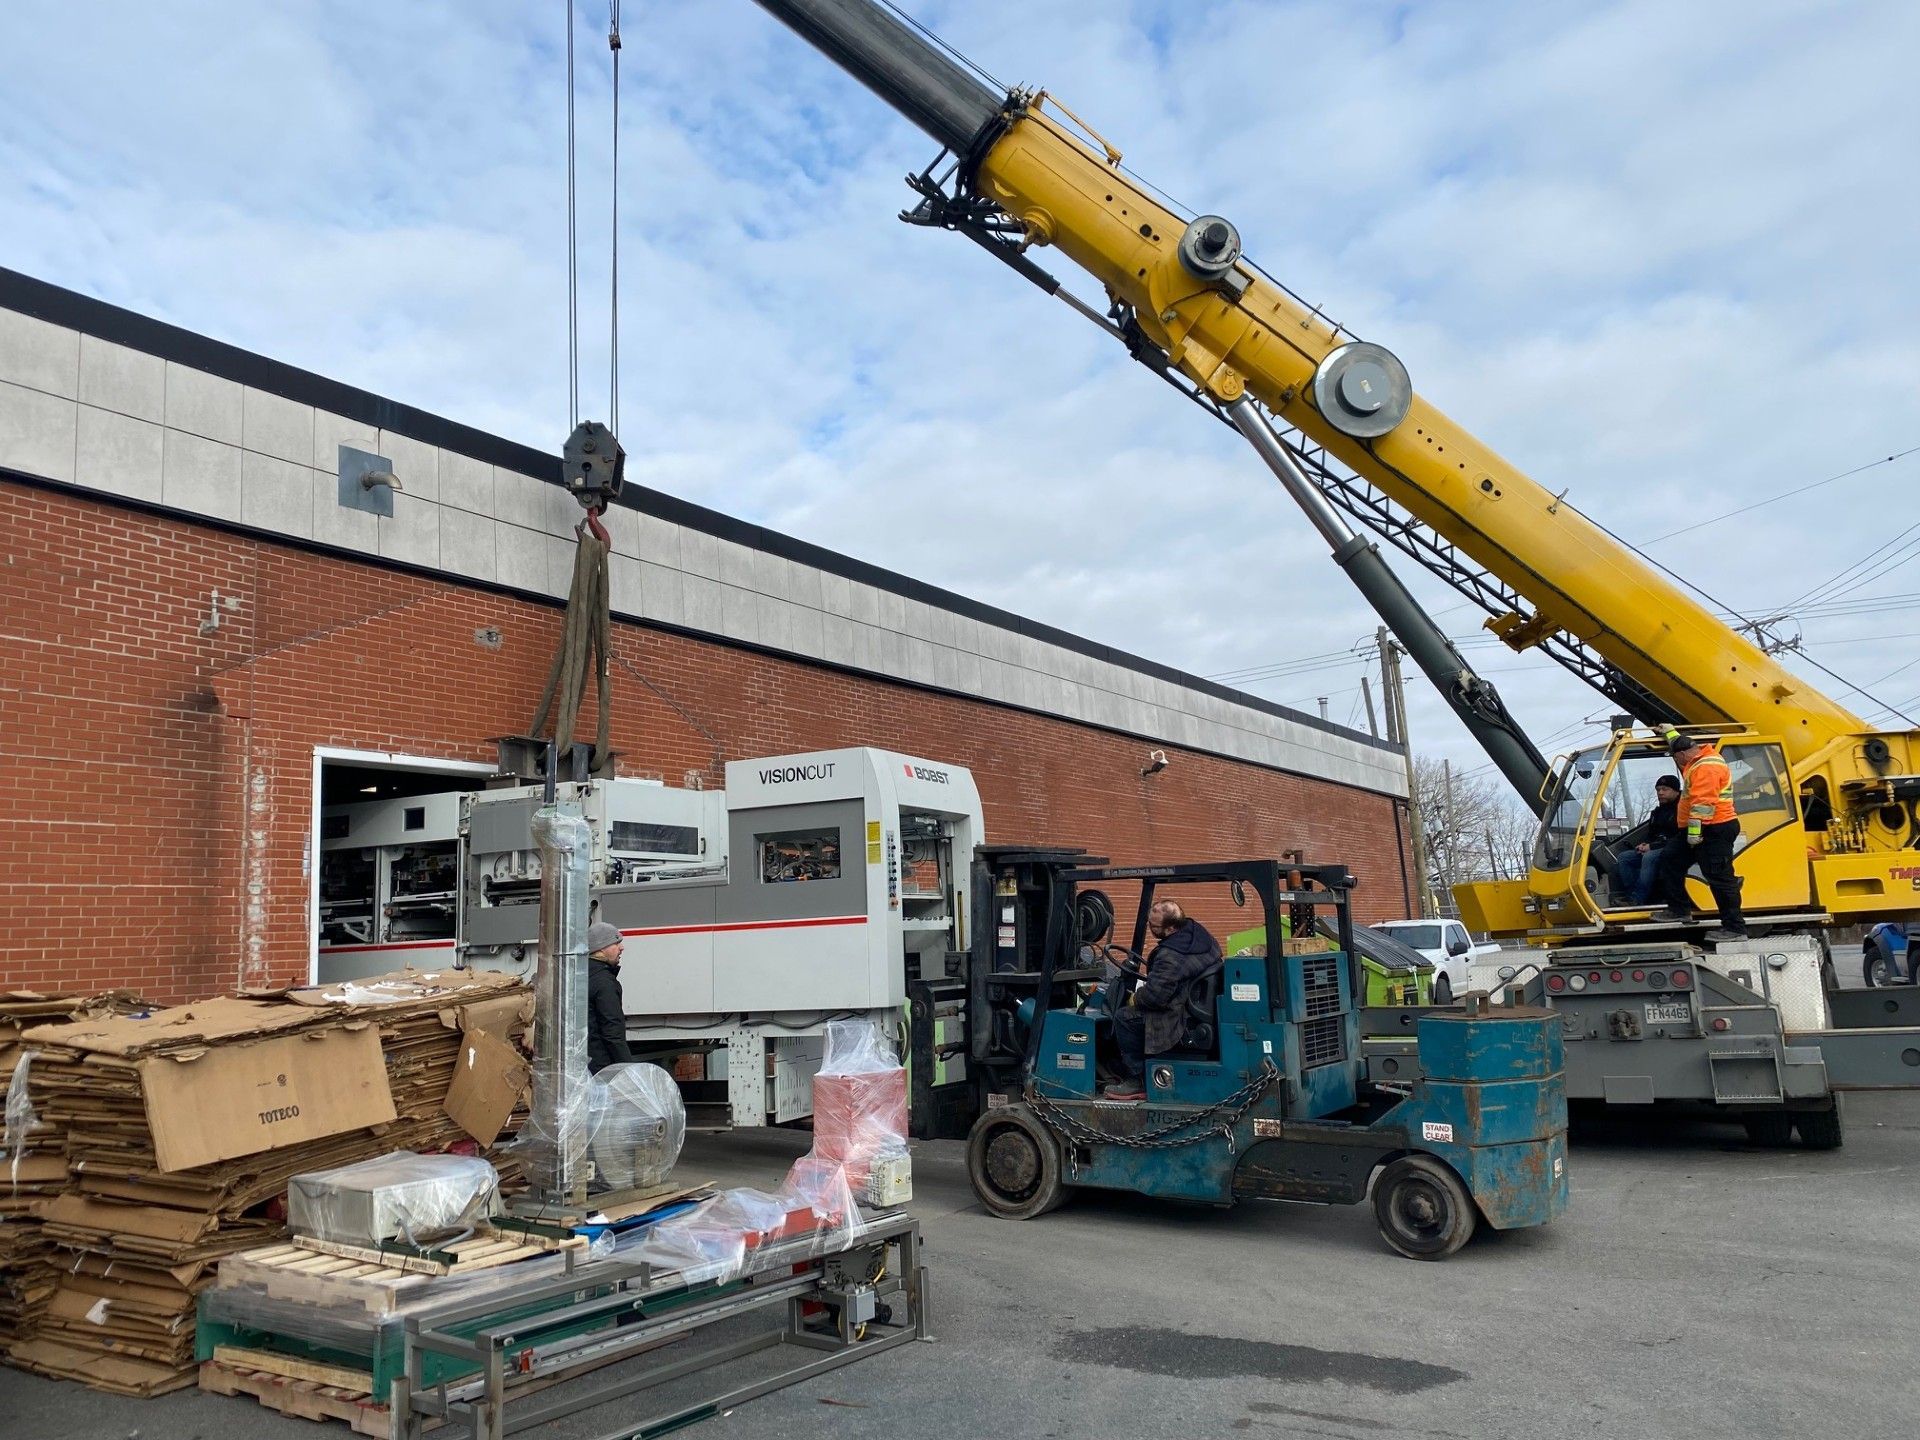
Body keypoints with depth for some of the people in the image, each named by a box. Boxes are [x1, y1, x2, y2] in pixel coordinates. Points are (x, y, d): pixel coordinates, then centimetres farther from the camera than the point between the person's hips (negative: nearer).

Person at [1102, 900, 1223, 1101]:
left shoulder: (1170, 956, -27)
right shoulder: (1197, 931, 4)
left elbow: (1155, 996, -27)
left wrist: (1135, 999, -6)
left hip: (1184, 1021, -11)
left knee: (1124, 1016, -7)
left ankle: (1137, 1081, 1)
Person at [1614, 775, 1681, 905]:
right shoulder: (1657, 812, 22)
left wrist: (1652, 846, -17)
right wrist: (1644, 844, 5)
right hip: (1653, 849, 9)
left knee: (1649, 857, -36)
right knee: (1623, 858, -10)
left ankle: (1637, 898, -37)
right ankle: (1630, 893, -21)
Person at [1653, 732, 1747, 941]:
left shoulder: (1706, 767, -19)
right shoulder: (1699, 760, 14)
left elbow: (1703, 803, -26)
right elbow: (1682, 745, 38)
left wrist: (1694, 830, -26)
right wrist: (1670, 732, 50)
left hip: (1715, 830, -11)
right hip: (1703, 830, 11)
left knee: (1719, 878, -10)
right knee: (1670, 858, 15)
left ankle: (1735, 928, -6)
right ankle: (1679, 909, 20)